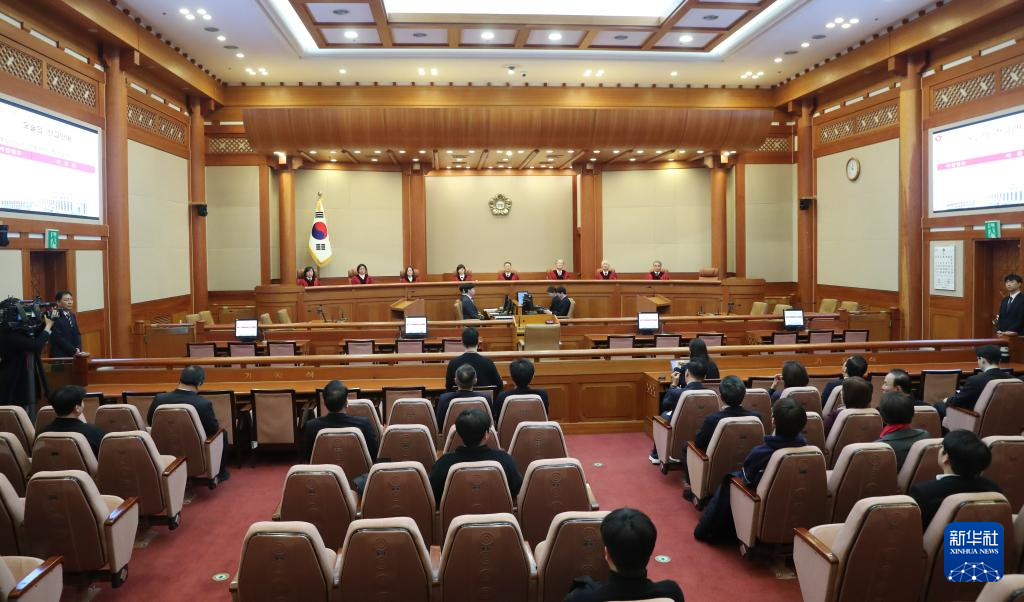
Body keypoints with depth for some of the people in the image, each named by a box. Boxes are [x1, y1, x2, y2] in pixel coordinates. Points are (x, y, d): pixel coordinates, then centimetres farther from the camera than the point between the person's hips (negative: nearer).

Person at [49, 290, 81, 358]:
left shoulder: (72, 315, 14)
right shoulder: (55, 317, -11)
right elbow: (58, 338, -15)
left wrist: (78, 349, -4)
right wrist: (74, 351, -14)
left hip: (74, 355, 7)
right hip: (59, 356, -7)